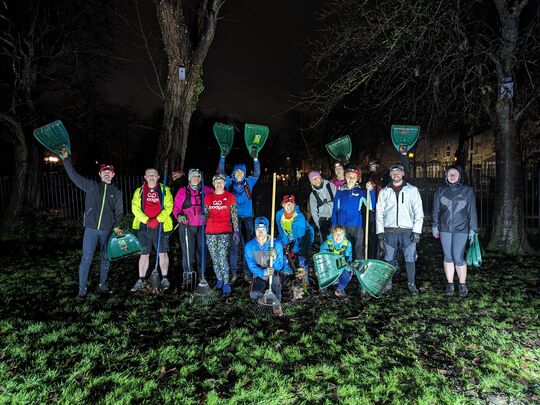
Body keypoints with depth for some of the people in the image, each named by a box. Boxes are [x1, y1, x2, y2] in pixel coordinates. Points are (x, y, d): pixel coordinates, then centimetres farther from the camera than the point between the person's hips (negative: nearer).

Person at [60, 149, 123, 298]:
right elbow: (73, 175, 2)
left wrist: (116, 227, -2)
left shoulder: (117, 193, 10)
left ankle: (102, 286, 25)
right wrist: (66, 158, -4)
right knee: (86, 259, -3)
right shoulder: (91, 186, 6)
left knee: (106, 258, 10)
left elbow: (119, 212, 10)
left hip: (107, 230, 2)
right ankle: (82, 288, 10)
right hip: (91, 229, -2)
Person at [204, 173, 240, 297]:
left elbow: (234, 215, 4)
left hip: (225, 232, -3)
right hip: (210, 232, 3)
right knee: (215, 258, 8)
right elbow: (206, 214, 16)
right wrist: (203, 217, -7)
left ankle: (226, 284, -8)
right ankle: (219, 280, 24)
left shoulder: (230, 196, 4)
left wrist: (236, 231, 0)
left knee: (223, 257, -13)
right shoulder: (208, 197, 10)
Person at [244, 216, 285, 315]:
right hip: (259, 275, 2)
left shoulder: (277, 244, -17)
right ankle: (265, 289, 14)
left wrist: (275, 257, -42)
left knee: (275, 274, -36)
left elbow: (279, 267, -19)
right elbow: (252, 266, -14)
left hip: (275, 274, -1)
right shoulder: (249, 246, -12)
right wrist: (263, 272, -35)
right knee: (254, 295, -23)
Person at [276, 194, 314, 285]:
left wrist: (294, 251, -22)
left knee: (301, 254, -19)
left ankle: (305, 277, -6)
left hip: (304, 236, -5)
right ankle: (287, 270, 26)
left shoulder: (299, 217, -34)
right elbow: (281, 231, -6)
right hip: (290, 237, 5)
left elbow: (300, 237, -27)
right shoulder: (279, 215, -20)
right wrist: (285, 244, -8)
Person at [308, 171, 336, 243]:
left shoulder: (330, 186, 0)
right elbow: (314, 212, 10)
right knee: (324, 241, 0)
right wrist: (318, 225, 3)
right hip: (323, 220, 1)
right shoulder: (312, 195, 6)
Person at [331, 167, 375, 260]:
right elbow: (335, 210, 8)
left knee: (358, 253, 2)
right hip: (341, 227, 2)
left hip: (356, 227, -2)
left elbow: (371, 206, -11)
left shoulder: (360, 191, 1)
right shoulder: (340, 192, 6)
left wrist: (371, 191, -23)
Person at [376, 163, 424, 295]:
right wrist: (380, 231, 1)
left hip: (407, 230, -1)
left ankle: (411, 284, 16)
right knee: (389, 258, 7)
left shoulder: (412, 190, 5)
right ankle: (388, 283, 20)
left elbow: (418, 212, 2)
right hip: (390, 231, 2)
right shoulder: (384, 191, 9)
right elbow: (379, 212, 8)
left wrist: (417, 230, -7)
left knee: (410, 258, 1)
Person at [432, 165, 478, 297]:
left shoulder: (467, 190, 4)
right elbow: (436, 210, 11)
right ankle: (450, 284, 17)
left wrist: (473, 229, 2)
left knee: (458, 257, -7)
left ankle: (463, 285, 10)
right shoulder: (441, 190, 8)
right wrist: (435, 226, 9)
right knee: (448, 257, 6)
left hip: (461, 229, -2)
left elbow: (472, 211, 4)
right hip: (445, 229, 2)